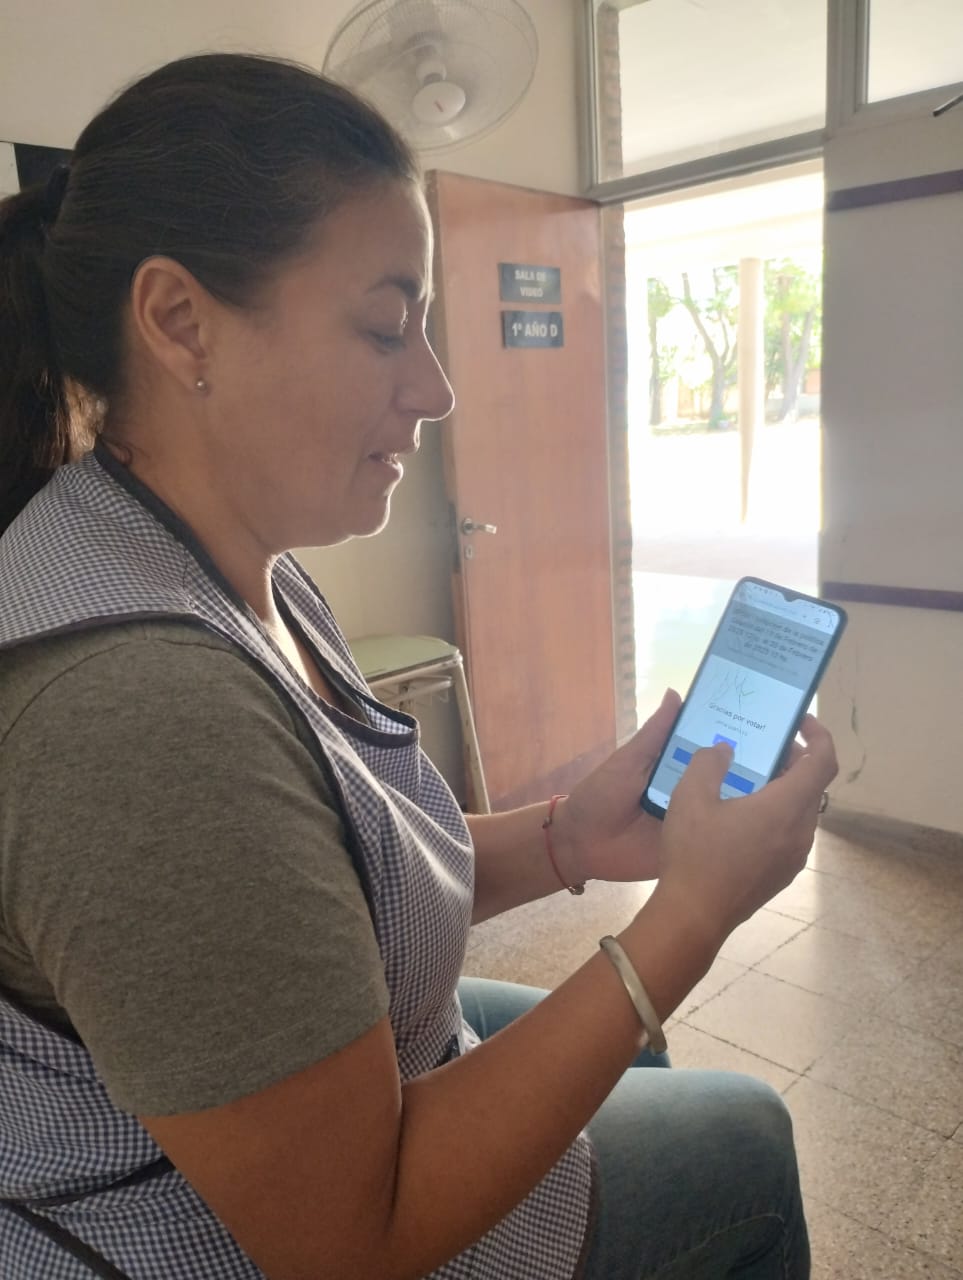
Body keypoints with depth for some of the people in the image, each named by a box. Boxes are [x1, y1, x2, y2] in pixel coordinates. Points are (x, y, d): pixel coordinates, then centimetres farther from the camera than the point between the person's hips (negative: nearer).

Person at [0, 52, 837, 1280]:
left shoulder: (236, 575, -6)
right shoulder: (145, 701, -37)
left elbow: (358, 884, 0)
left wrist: (563, 838, -13)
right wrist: (694, 908, -28)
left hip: (344, 1063, 8)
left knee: (643, 1065, 27)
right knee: (746, 1136, 12)